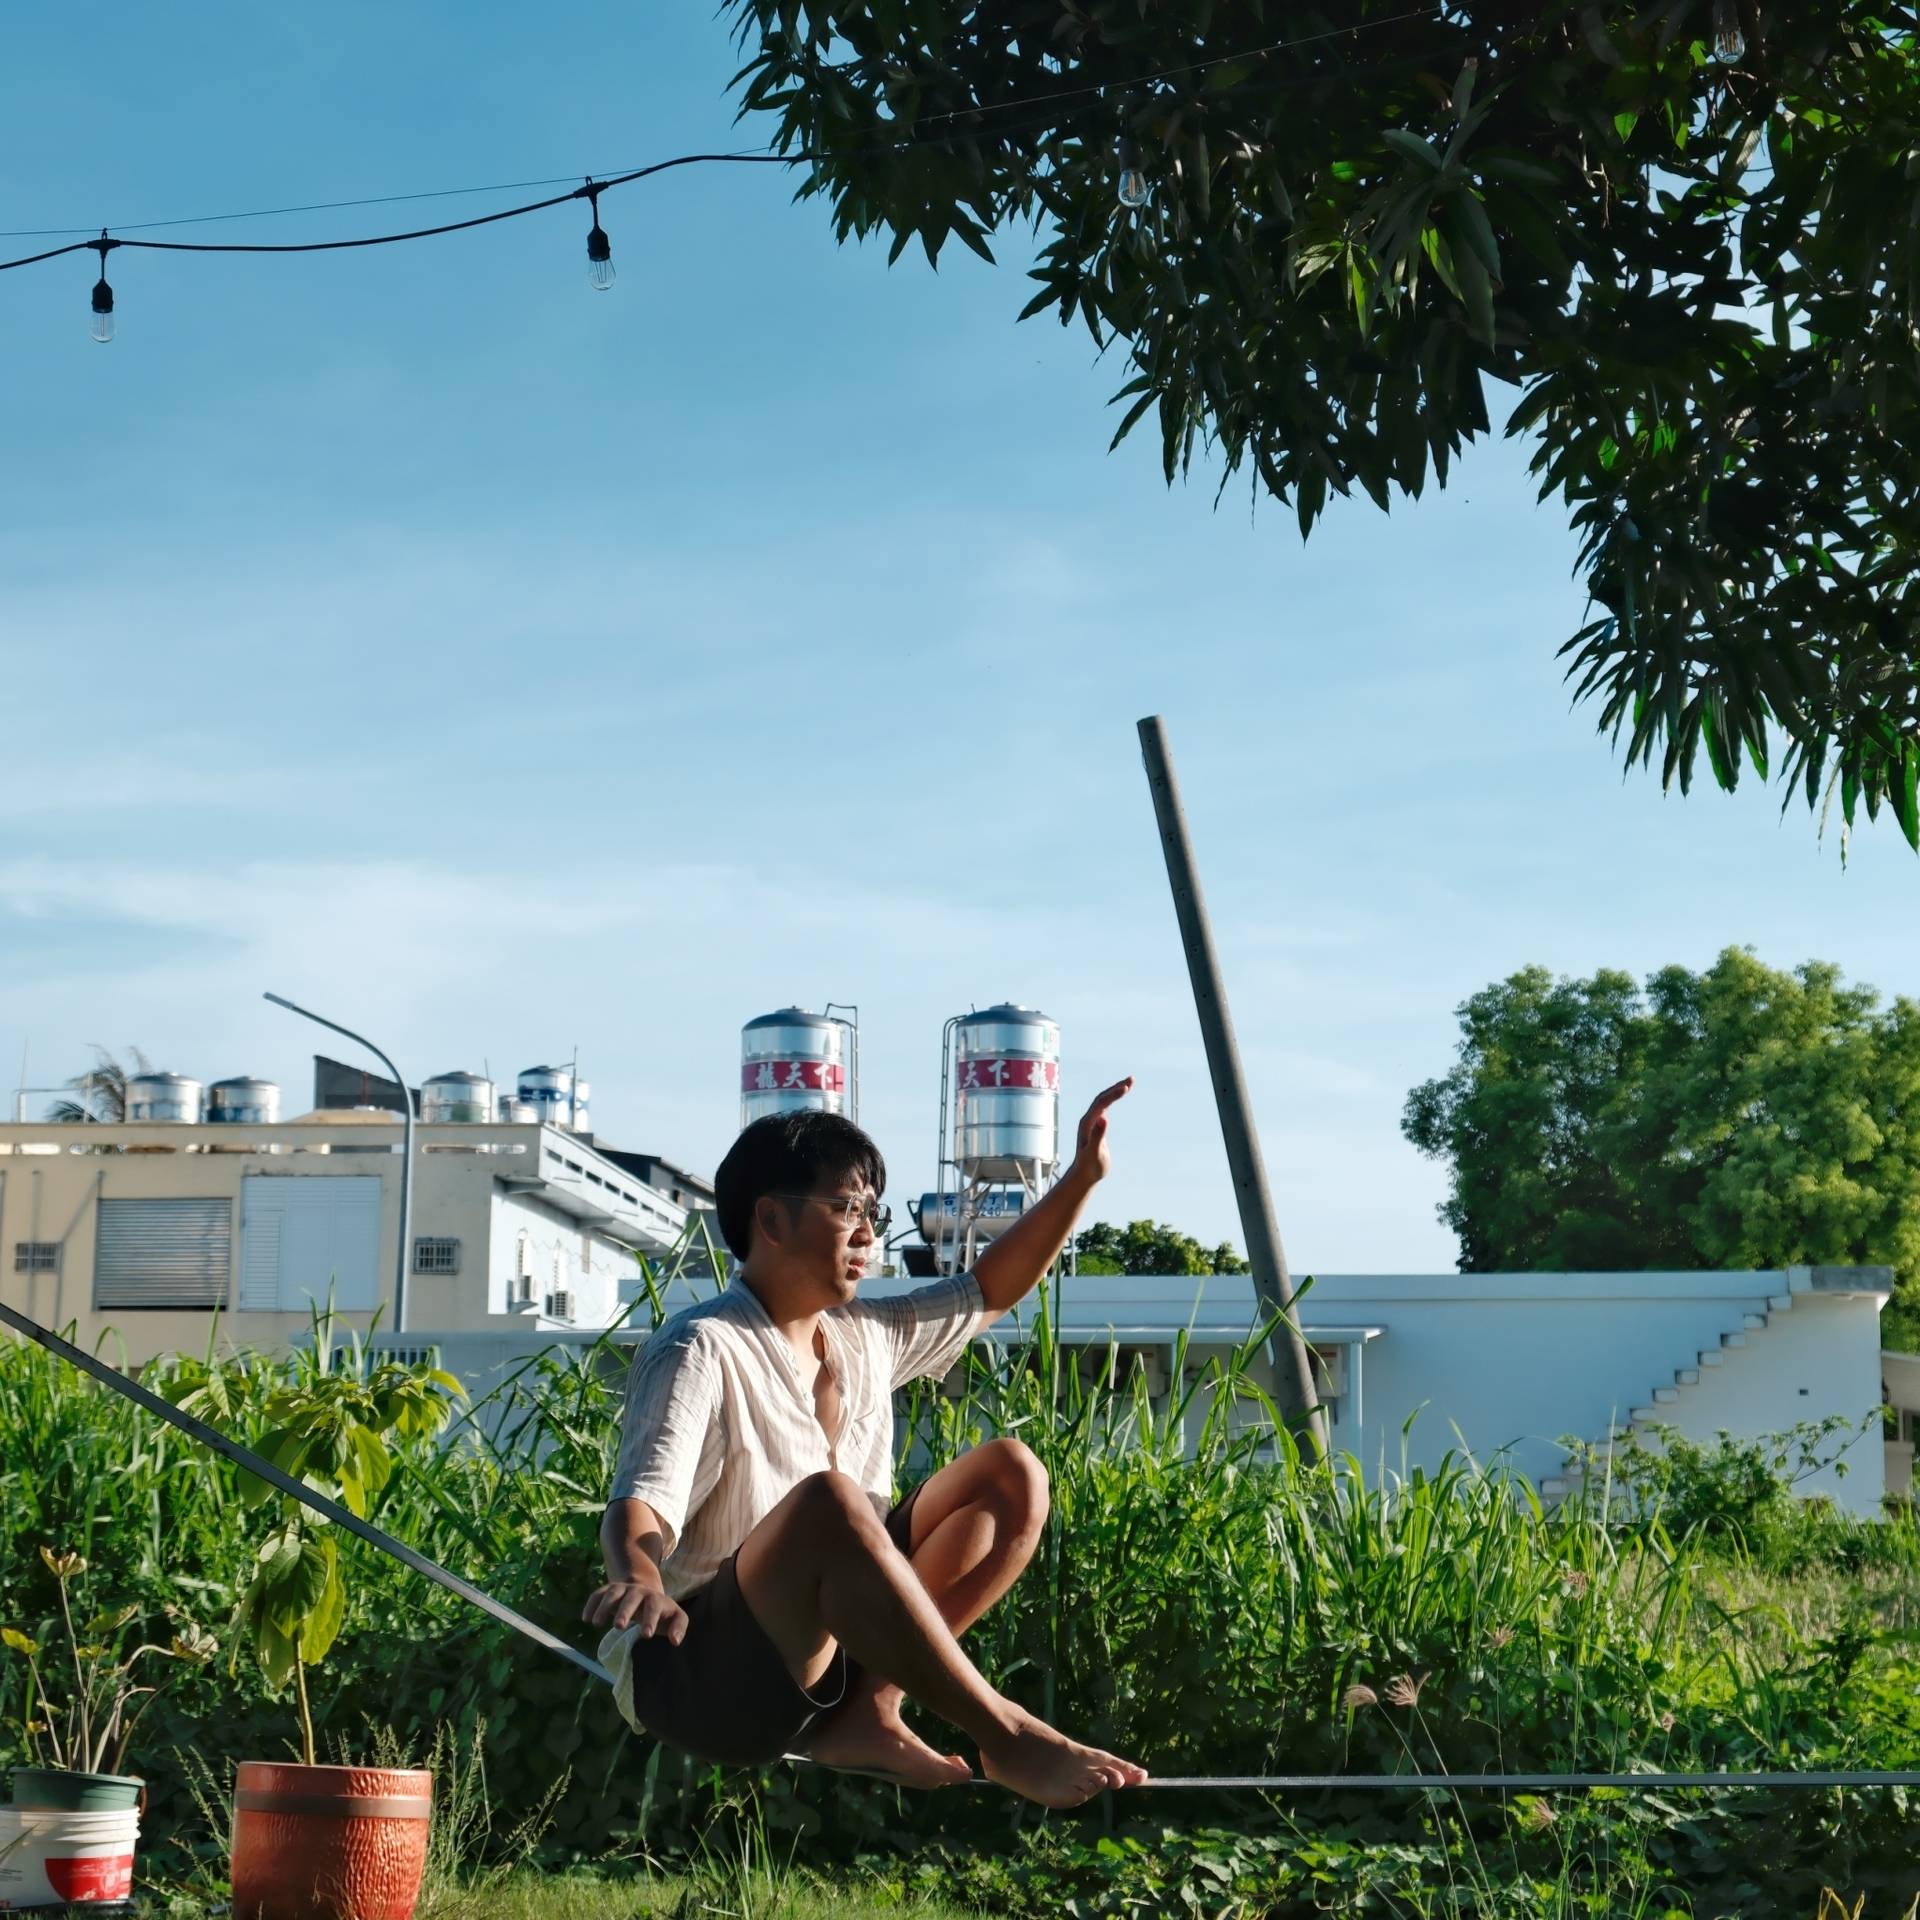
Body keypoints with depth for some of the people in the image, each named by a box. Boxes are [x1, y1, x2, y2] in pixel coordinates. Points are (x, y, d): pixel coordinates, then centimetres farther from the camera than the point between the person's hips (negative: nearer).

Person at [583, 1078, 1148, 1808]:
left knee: (1010, 1474, 1)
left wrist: (1081, 1177, 13)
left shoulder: (866, 1339, 11)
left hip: (819, 1661, 9)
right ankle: (1007, 1738, -28)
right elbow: (639, 1505, -27)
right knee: (828, 1499, -38)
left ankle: (870, 1711, -13)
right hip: (687, 1670, -9)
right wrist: (639, 1582, -49)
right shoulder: (703, 1352, -14)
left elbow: (988, 1290, 23)